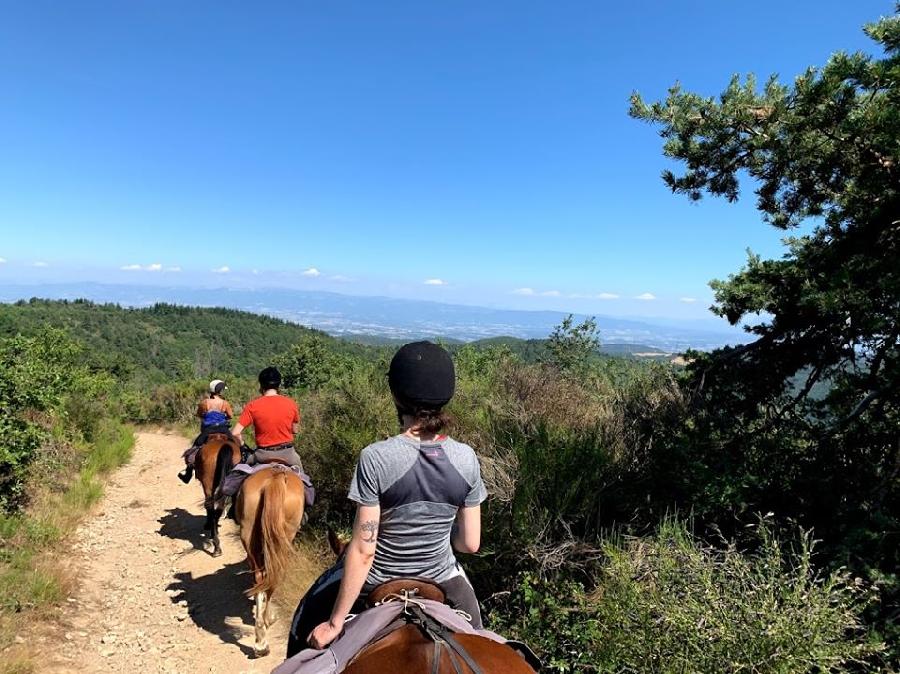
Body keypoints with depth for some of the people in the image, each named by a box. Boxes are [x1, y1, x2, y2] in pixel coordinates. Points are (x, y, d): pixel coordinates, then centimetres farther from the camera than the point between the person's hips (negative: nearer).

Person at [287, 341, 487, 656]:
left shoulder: (375, 457, -24)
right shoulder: (467, 458, -14)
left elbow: (363, 550, -21)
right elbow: (470, 543, -6)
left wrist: (335, 623, -9)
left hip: (376, 577, -2)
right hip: (440, 575, 2)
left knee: (307, 628, 29)